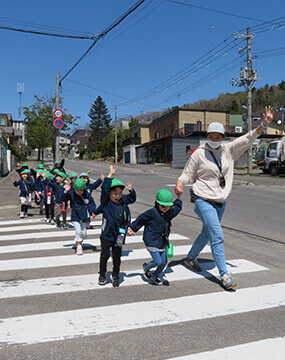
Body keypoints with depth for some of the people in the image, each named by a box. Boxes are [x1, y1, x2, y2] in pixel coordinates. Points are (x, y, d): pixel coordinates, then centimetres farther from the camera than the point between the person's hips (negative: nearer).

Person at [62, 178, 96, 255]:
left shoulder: (87, 195, -10)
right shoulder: (71, 194, -10)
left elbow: (91, 203, -1)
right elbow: (63, 199, -11)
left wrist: (92, 212, -14)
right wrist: (66, 191, -24)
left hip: (84, 216, 2)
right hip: (75, 216, -2)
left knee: (84, 233, 8)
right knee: (78, 231, -11)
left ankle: (79, 242, 37)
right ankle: (78, 246, 8)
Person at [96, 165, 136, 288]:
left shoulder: (123, 200, 4)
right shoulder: (106, 201, -11)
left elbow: (132, 198, 20)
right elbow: (104, 189, -25)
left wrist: (131, 190, 0)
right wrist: (111, 175, -22)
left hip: (119, 236, 4)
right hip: (106, 235, -4)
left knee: (117, 256, 11)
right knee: (105, 255, 7)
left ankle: (115, 276, 26)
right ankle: (102, 275, 26)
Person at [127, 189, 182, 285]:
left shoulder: (170, 212, 4)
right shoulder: (152, 213, -16)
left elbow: (177, 208, 27)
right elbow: (140, 219, -6)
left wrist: (179, 197, 21)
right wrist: (131, 228, -4)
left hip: (162, 242, 7)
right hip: (152, 242, -6)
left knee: (164, 261, 7)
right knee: (158, 261, -9)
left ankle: (156, 276, 32)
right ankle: (146, 268, 22)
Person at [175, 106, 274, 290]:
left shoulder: (229, 150, 4)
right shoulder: (199, 153, -6)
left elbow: (248, 139, -2)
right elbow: (188, 174, 0)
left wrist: (263, 125, -15)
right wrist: (179, 183, -20)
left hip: (221, 201, 5)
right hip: (204, 200, -5)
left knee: (207, 234, 19)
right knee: (217, 236, -13)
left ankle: (191, 257, 41)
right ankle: (224, 275, -6)